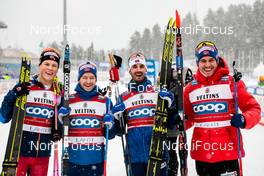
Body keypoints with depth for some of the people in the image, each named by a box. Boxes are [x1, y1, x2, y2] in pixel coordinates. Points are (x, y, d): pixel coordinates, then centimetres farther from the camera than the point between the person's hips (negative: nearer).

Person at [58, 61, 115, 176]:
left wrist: (110, 125, -11)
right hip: (74, 158, 0)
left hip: (96, 159, 0)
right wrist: (60, 119, -8)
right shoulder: (69, 100, 6)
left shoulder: (105, 101, 7)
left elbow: (110, 135, 9)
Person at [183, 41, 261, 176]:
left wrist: (244, 120, -23)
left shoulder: (232, 83, -5)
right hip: (201, 154, 4)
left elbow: (253, 108, -4)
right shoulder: (191, 88, 6)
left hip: (227, 152, -4)